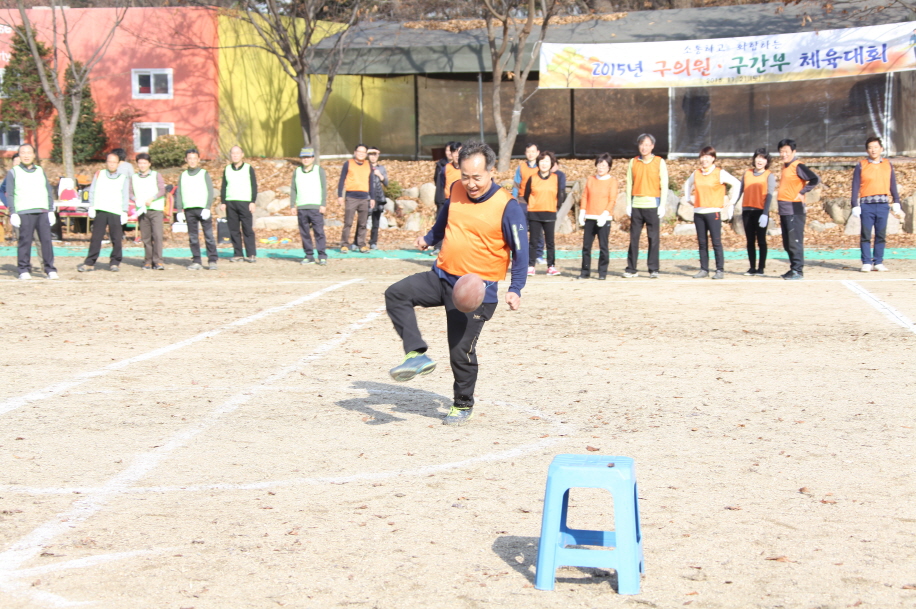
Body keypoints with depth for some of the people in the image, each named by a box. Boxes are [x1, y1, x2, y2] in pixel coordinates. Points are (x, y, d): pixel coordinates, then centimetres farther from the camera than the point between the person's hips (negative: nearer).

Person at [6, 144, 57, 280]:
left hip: (42, 211, 2)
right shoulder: (13, 173, 8)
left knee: (46, 240, -5)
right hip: (24, 212, -2)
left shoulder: (41, 171, 17)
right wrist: (13, 213, -5)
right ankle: (24, 270, 1)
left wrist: (51, 211, 9)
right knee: (25, 241, -6)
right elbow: (9, 195, 5)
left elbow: (49, 191, 17)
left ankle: (50, 270, -3)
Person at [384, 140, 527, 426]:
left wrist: (515, 290, -17)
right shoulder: (457, 191, 2)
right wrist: (429, 238, 37)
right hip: (441, 276, 6)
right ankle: (417, 355, -14)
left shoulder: (507, 206, -15)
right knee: (396, 295, -12)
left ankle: (463, 405, 20)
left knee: (461, 351, -3)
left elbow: (520, 251, -10)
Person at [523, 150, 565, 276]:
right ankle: (530, 266, 3)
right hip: (534, 214, 0)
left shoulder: (557, 178, 3)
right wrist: (531, 206, 8)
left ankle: (551, 267, 7)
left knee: (550, 241, 3)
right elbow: (526, 196, 8)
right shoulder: (532, 178, 2)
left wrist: (556, 206, 5)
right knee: (533, 241, 1)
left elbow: (559, 194, 9)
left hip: (550, 214, 0)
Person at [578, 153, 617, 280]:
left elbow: (612, 200, -4)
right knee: (586, 245, 3)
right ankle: (585, 271, 11)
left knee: (603, 246, -3)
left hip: (604, 219, -3)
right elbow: (585, 196, 10)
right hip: (589, 218, 3)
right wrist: (582, 212, -1)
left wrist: (605, 213, -17)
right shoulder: (591, 179, 13)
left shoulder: (612, 181, 3)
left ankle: (602, 272, 3)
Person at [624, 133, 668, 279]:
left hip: (652, 205, -2)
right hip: (636, 205, 2)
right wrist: (628, 204, 4)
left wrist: (662, 205, -6)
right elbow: (629, 184, 11)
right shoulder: (633, 162, 10)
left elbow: (664, 185, 1)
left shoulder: (659, 162, 3)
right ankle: (631, 269, 6)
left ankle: (653, 270, 2)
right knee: (634, 238, 2)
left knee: (653, 238, -2)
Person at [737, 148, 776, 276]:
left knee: (761, 240, 0)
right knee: (750, 240, 6)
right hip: (747, 211, 4)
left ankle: (761, 268, 5)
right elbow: (740, 190, 15)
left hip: (761, 211, -4)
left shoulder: (769, 175, -1)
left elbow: (770, 195, -8)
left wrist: (765, 214, -18)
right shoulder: (747, 173, 11)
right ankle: (752, 268, 11)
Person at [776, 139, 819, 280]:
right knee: (787, 243, 11)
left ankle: (798, 271, -8)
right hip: (784, 209, 9)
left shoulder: (797, 166, -10)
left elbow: (815, 179, -18)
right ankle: (793, 269, 18)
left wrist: (802, 192, -15)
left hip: (794, 209, -9)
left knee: (795, 241, -9)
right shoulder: (784, 167, 16)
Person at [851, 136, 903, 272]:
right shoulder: (861, 166, 3)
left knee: (881, 235, 3)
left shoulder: (887, 165, 11)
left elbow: (893, 185, 14)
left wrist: (896, 203, 9)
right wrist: (855, 206, -5)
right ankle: (866, 262, 2)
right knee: (866, 235, -3)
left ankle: (878, 262, 10)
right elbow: (855, 187, 1)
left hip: (883, 204, 2)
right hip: (866, 205, -2)